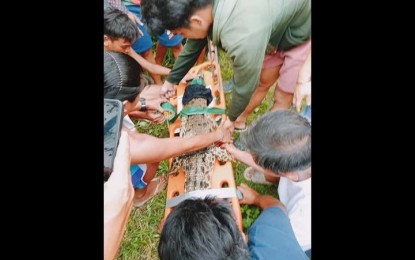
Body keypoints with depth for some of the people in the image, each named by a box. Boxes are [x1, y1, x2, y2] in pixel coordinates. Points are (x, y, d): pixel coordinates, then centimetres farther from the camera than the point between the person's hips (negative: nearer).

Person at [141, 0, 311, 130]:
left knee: (282, 97, 5)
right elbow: (193, 45, 3)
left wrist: (231, 118, -5)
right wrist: (171, 80, 17)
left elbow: (244, 86, -26)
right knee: (262, 82, 18)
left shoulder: (242, 37, -44)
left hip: (303, 34, -6)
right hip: (280, 27, 7)